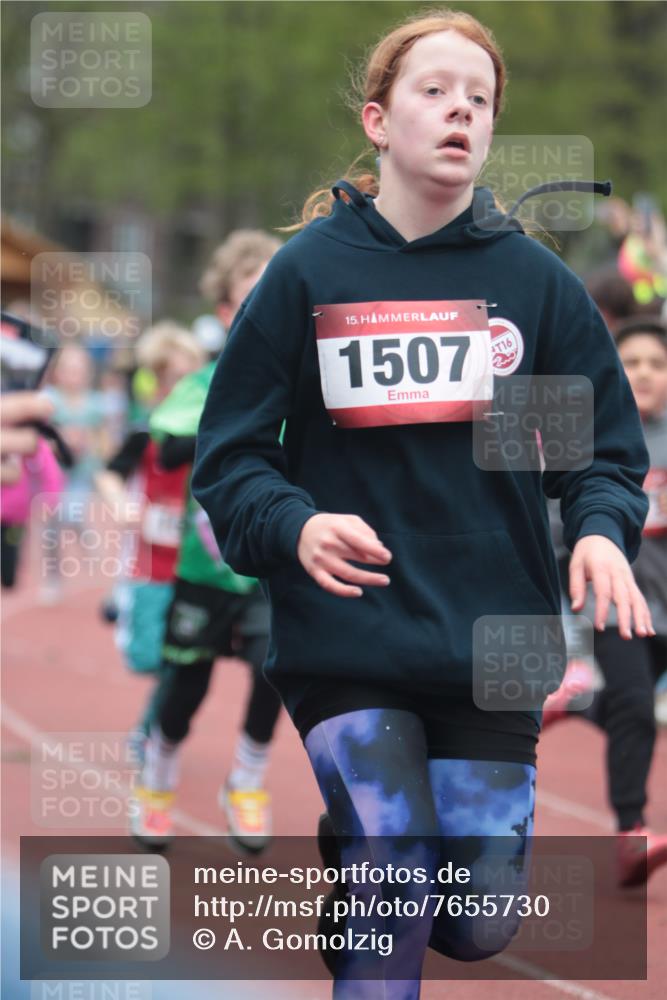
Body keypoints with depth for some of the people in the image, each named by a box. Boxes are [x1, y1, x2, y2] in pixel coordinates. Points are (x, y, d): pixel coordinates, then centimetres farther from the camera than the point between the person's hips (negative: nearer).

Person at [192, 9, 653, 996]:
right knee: (398, 895, -16)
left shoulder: (534, 277, 4)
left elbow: (606, 445, 9)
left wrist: (601, 528, -13)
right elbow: (230, 456, 2)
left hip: (493, 644, 2)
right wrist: (295, 527, -19)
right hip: (346, 644, -2)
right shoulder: (309, 271, 0)